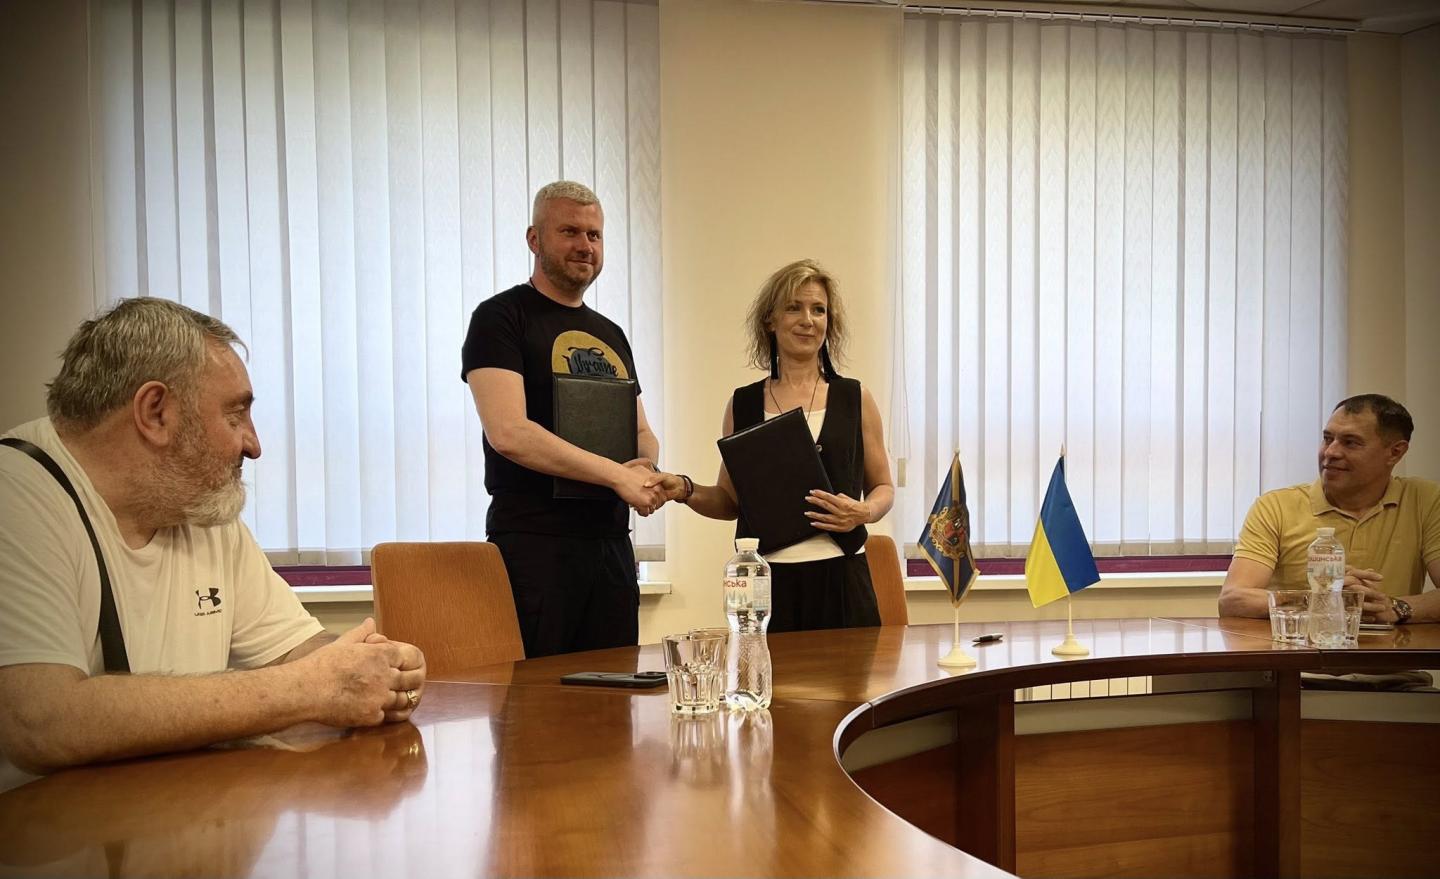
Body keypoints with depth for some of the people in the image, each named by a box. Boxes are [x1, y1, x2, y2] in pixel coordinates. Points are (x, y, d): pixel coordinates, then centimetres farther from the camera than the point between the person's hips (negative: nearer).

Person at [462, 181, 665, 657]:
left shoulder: (611, 335, 17)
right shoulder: (500, 318, -5)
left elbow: (642, 432, 22)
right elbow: (508, 433, -18)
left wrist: (647, 472, -3)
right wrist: (617, 474, -17)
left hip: (611, 542, 7)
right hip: (533, 542, -7)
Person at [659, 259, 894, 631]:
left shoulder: (855, 399, 7)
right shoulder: (742, 405, 8)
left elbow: (883, 486, 12)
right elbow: (730, 500, 14)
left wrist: (863, 512, -8)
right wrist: (686, 490, -4)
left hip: (839, 577, 0)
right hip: (765, 580, 0)